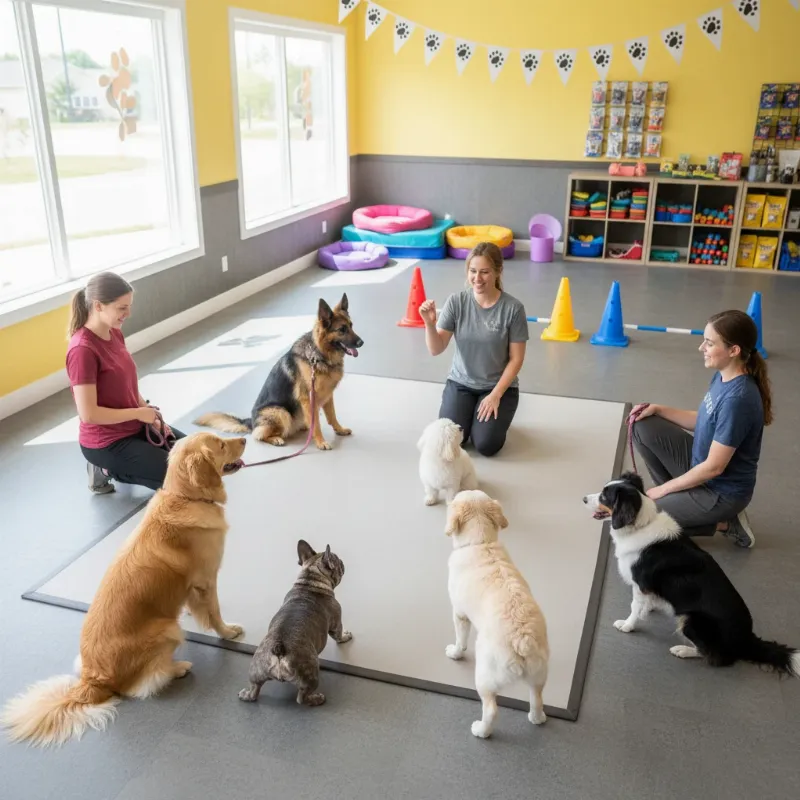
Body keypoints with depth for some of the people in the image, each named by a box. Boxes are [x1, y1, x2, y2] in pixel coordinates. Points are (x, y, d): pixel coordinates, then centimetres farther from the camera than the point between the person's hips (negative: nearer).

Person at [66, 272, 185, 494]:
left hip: (134, 426, 9)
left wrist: (151, 417, -3)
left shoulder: (115, 333, 0)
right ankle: (110, 469, 4)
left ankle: (115, 466, 17)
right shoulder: (82, 350, -26)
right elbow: (88, 414, -26)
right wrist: (139, 413, -17)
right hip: (105, 442, -9)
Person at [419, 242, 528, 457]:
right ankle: (469, 412, 18)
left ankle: (495, 411, 17)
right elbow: (436, 349, -10)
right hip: (461, 382, 2)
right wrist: (430, 323, -29)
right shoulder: (456, 302, -11)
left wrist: (496, 395, -15)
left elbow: (516, 358, -9)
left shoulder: (512, 308, -16)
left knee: (486, 445, -17)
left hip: (499, 385, -1)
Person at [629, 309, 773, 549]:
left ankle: (722, 521, 3)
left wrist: (662, 489, -15)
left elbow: (714, 467, -26)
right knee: (643, 426, 0)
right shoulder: (722, 377, -4)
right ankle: (679, 497, 10)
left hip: (722, 491, -8)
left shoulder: (737, 399, -32)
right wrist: (658, 410, -1)